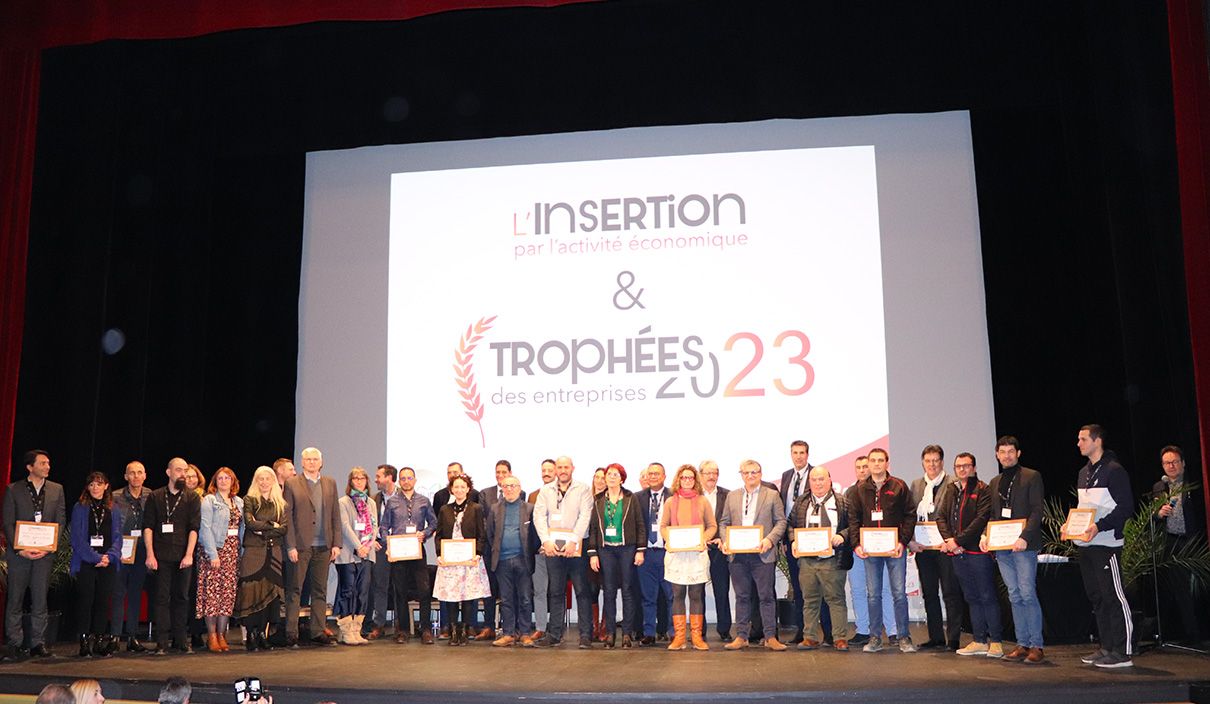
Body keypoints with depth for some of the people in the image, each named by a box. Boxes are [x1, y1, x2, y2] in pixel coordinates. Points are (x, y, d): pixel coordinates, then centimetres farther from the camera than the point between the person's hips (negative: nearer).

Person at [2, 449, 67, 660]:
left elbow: (61, 522, 6)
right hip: (19, 553, -1)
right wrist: (19, 549, -11)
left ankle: (38, 644, 9)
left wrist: (48, 547, -6)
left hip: (44, 553, 1)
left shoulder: (57, 489, 9)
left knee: (40, 600, 3)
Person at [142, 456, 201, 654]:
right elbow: (147, 526, 4)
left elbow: (194, 528, 0)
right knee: (162, 598, -1)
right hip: (162, 556, 0)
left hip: (183, 556, 0)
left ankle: (181, 640, 13)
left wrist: (189, 555, -9)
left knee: (182, 597, 5)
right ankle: (162, 643, 2)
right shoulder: (155, 497, 8)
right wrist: (150, 554, -5)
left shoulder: (192, 498, 7)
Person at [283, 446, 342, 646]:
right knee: (295, 590, 1)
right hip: (300, 546, -4)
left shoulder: (330, 483, 11)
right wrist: (290, 546, -10)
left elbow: (335, 515, 10)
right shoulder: (292, 484, 0)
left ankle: (319, 631, 15)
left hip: (323, 547, 4)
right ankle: (291, 633, 7)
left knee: (320, 591, 8)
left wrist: (336, 543, 3)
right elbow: (287, 516, -4)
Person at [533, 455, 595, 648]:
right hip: (552, 547, 3)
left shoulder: (583, 489, 3)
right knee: (555, 592, 8)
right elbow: (539, 516, 3)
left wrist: (574, 541, -16)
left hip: (576, 547, -3)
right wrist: (546, 541, -10)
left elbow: (585, 516, -7)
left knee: (582, 591, -2)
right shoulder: (546, 491, 11)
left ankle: (586, 635, 3)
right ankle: (554, 634, 14)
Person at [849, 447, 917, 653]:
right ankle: (875, 638, 13)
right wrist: (856, 544, -3)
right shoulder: (860, 489, 7)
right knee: (873, 595, 6)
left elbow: (910, 516, 1)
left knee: (899, 593, 0)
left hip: (895, 548, -2)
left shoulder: (899, 487, 1)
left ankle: (904, 637, 10)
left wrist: (903, 542, -9)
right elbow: (853, 519, 8)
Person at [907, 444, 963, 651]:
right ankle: (936, 637, 20)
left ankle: (953, 639, 5)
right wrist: (910, 540, -1)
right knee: (929, 593, 11)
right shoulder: (916, 484, 13)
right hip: (922, 547, 6)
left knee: (951, 593, -1)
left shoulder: (952, 485, -4)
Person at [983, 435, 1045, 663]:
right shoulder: (994, 483, 18)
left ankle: (1036, 646, -2)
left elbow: (1036, 511, -8)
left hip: (1023, 545, -6)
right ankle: (1022, 644, 12)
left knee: (1027, 594, -9)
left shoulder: (1031, 477, 0)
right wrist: (985, 536, 2)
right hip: (1001, 548, 6)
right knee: (1015, 597, 8)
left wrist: (1025, 537, -18)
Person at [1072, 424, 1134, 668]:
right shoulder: (1084, 473, 17)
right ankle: (1107, 648, 18)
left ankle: (1123, 652, -3)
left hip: (1107, 542, -9)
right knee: (1096, 597, 11)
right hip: (1086, 544, 9)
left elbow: (1126, 507, -14)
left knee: (1114, 595, -7)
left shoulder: (1114, 470, -8)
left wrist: (1099, 526, -22)